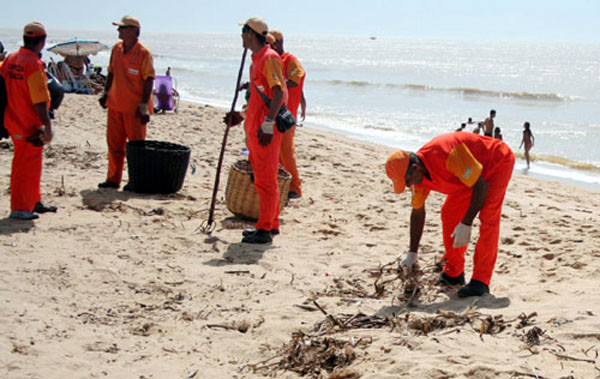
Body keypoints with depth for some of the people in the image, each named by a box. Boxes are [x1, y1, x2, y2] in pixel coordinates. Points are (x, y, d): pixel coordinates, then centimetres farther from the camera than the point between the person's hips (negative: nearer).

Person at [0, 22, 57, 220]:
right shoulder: (34, 65, -21)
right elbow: (39, 101, -23)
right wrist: (47, 125, -19)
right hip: (29, 125, -9)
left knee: (32, 164, 19)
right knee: (26, 165, 0)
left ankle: (34, 202, 30)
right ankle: (20, 208, 5)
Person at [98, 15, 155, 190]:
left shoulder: (143, 53, -12)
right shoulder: (116, 49, 7)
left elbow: (149, 80, -12)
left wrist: (144, 106, -16)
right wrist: (105, 94, 15)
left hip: (134, 107, -6)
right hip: (115, 104, 6)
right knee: (114, 142, 11)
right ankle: (113, 178, 20)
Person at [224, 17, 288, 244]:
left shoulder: (270, 58, -12)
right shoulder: (257, 59, 18)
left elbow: (279, 93, -21)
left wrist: (267, 123, -25)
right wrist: (242, 117, 24)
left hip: (265, 130, -10)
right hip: (254, 128, 10)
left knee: (266, 180, -6)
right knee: (261, 179, 14)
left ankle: (265, 230, -3)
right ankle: (271, 224, 22)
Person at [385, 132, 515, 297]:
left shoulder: (447, 155, -40)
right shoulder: (419, 173, -12)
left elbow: (481, 186, -33)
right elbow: (417, 212, 0)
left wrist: (466, 224, -31)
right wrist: (412, 254, 1)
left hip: (498, 162, -8)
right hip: (472, 171, 8)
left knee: (488, 218, -20)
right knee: (449, 214, 2)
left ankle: (480, 282, -18)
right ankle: (454, 274, 14)